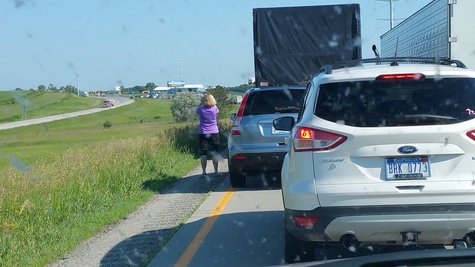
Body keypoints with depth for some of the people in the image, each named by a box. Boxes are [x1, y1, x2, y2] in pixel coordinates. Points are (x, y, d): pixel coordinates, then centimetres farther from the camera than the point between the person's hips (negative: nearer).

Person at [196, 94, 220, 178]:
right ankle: (216, 171, 9)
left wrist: (201, 104, 16)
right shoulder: (214, 108, -5)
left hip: (203, 133, -1)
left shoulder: (201, 109, -7)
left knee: (203, 154, 2)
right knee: (215, 153, 7)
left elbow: (196, 110, 16)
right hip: (214, 133, 1)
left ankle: (204, 172, 0)